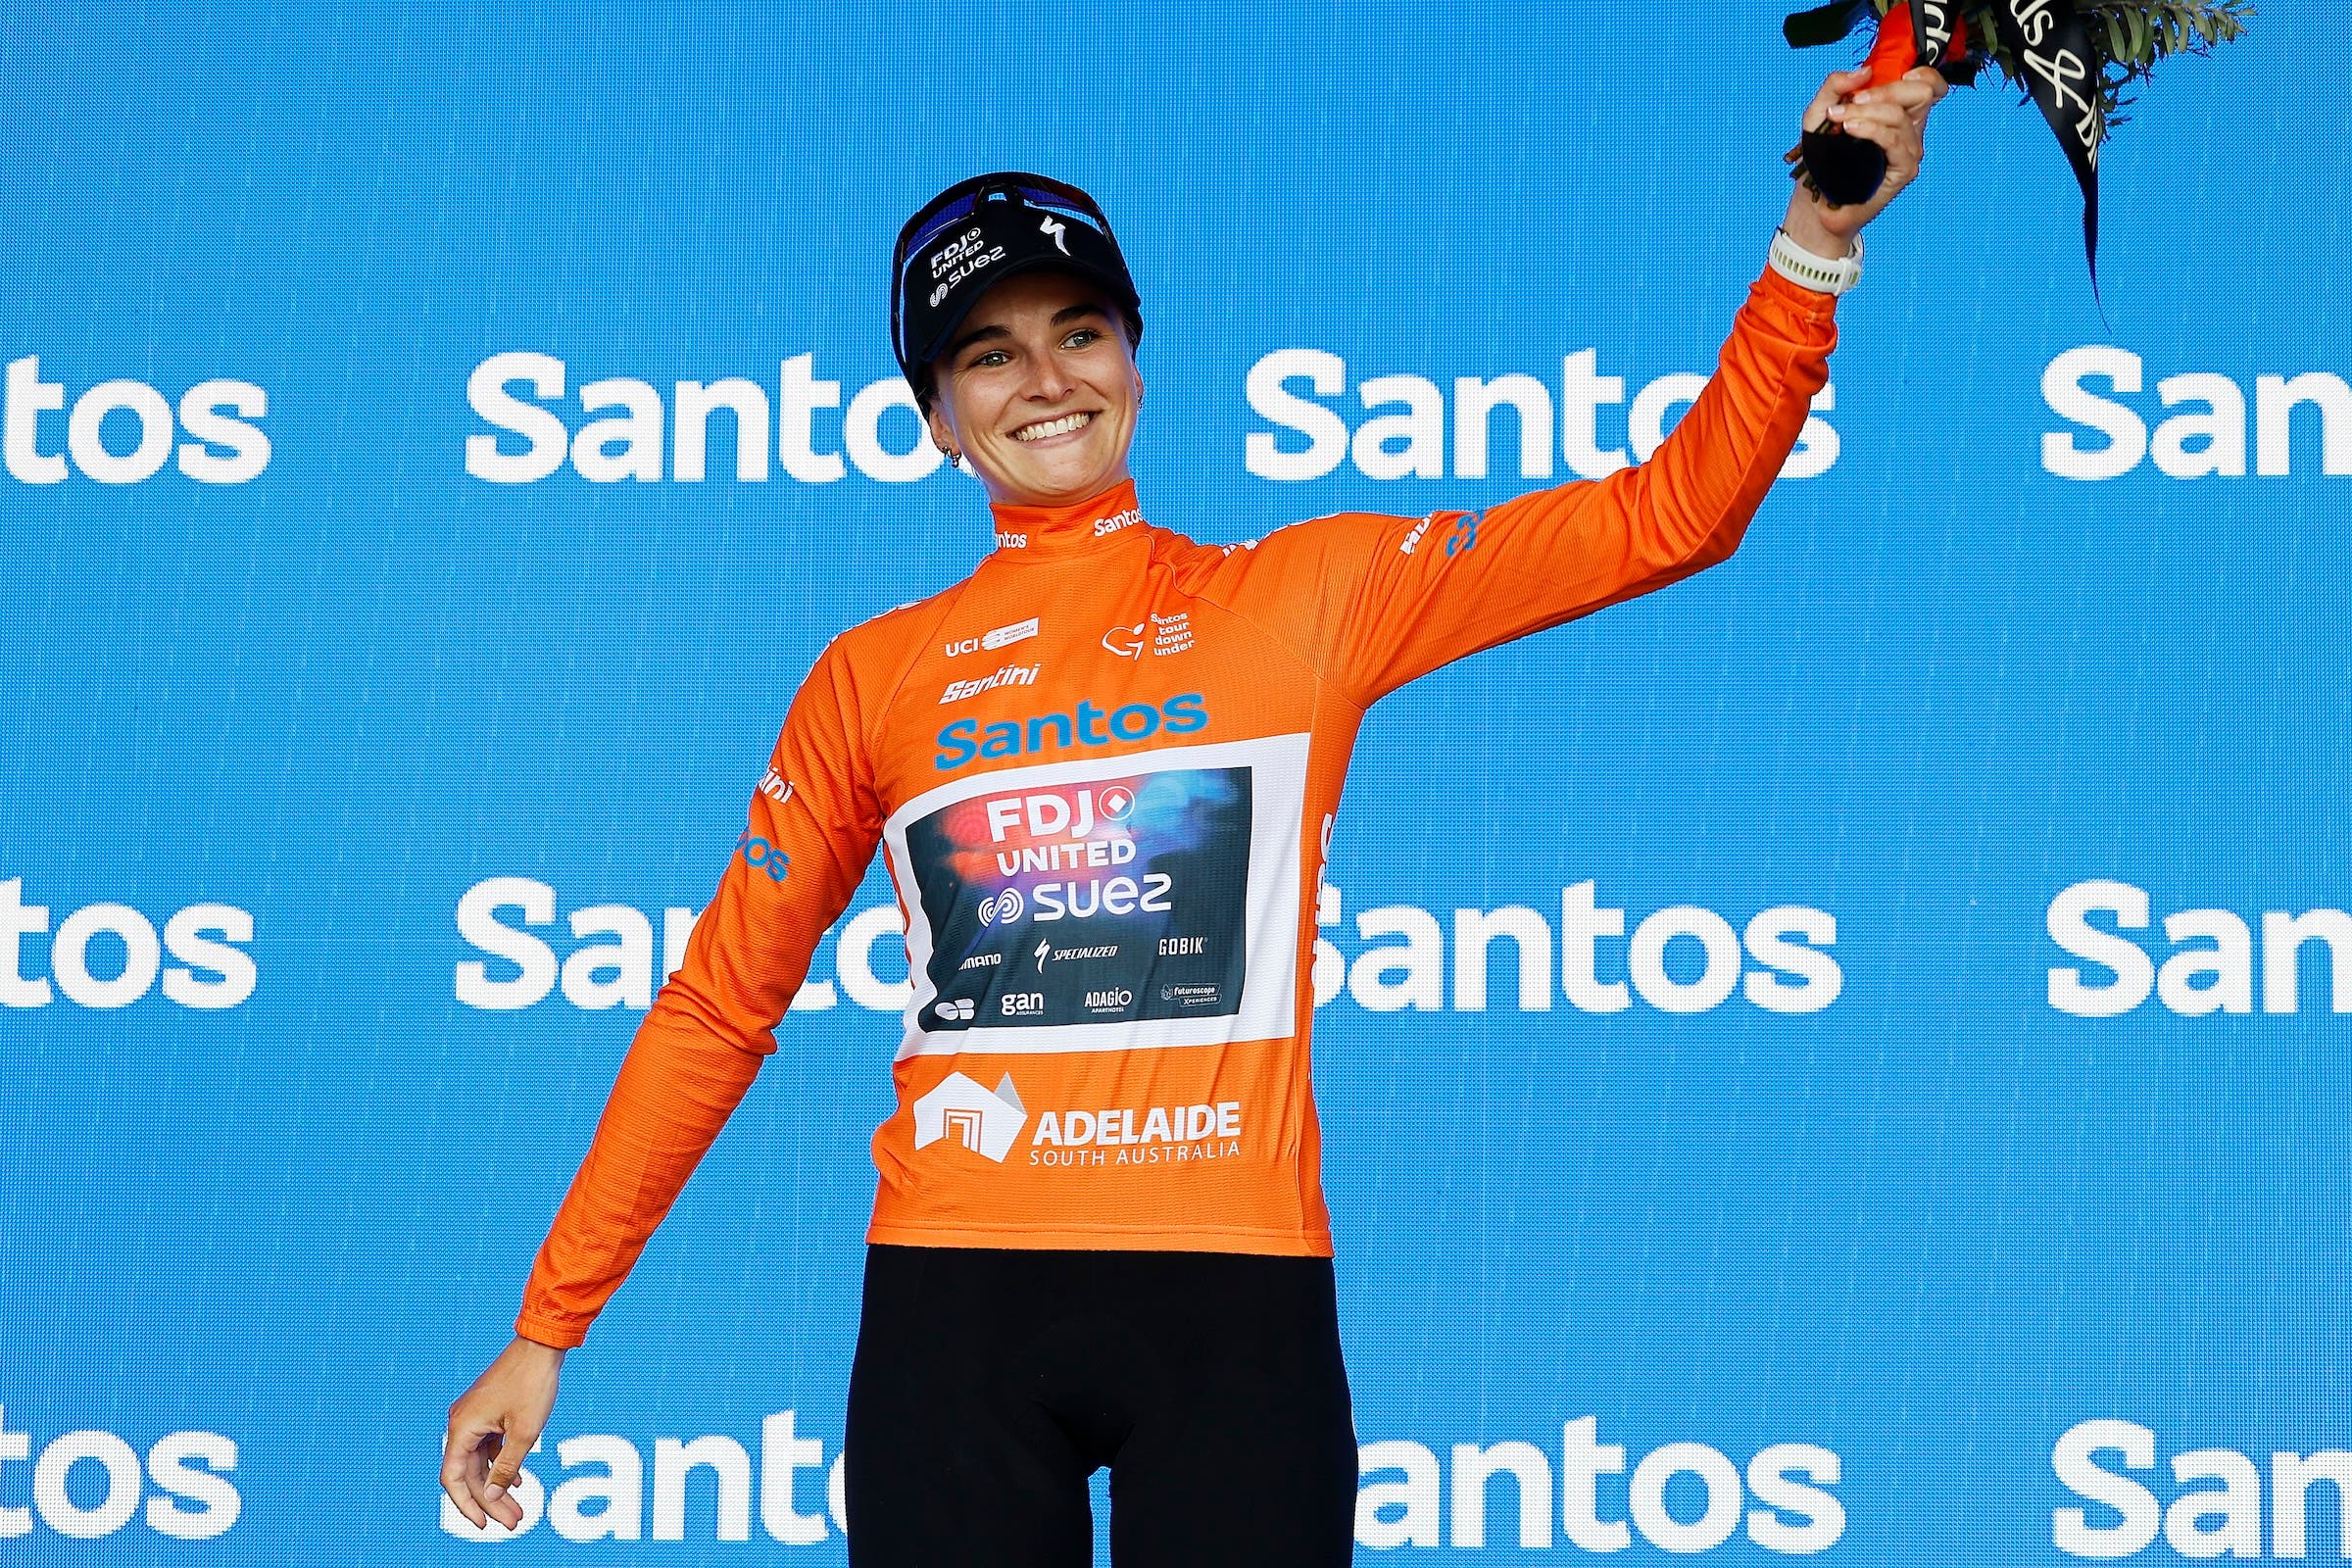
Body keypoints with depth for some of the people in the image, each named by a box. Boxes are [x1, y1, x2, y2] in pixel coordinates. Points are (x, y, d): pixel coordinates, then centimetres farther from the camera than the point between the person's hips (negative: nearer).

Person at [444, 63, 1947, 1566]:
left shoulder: (1306, 599, 8)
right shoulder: (873, 679, 11)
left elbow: (1669, 514, 3)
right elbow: (720, 1006, 14)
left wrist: (1817, 239, -9)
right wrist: (550, 1327, 11)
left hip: (1235, 1289, -1)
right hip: (953, 1294, 1)